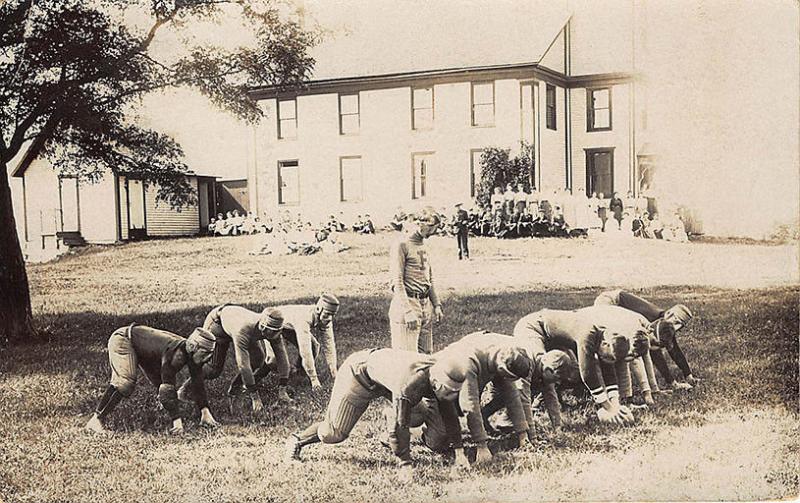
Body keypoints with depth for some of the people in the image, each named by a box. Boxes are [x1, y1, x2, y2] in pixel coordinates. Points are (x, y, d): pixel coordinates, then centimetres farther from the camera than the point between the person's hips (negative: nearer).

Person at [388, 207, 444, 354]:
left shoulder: (423, 246, 18)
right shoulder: (401, 244, -8)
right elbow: (397, 282, -14)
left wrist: (436, 304, 15)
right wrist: (408, 311, -20)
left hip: (426, 304, 8)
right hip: (407, 302, -8)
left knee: (426, 353, 6)